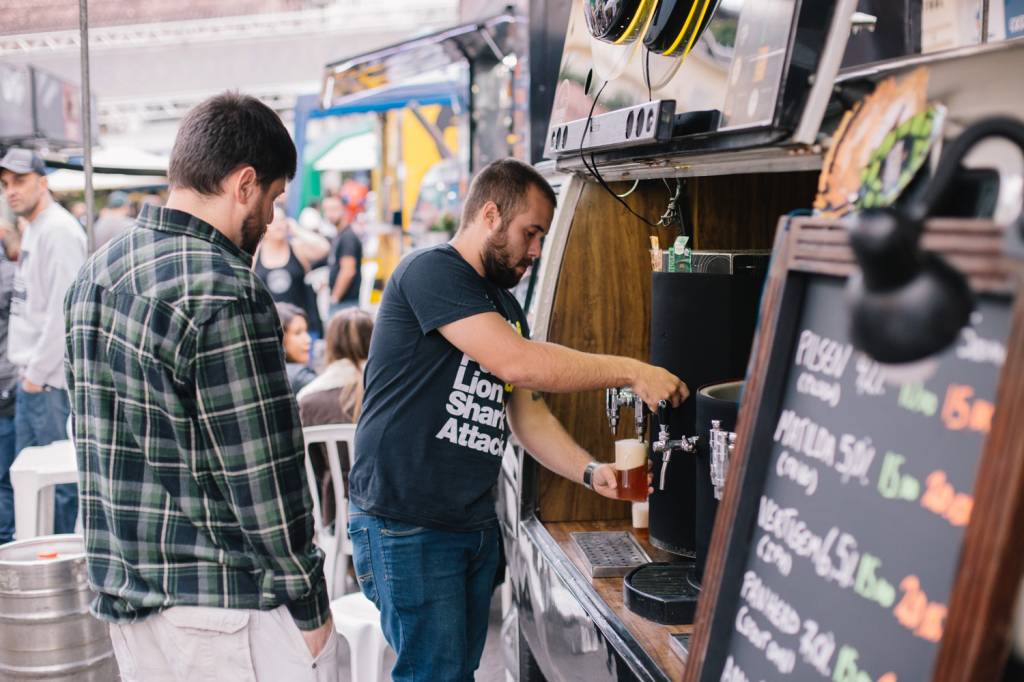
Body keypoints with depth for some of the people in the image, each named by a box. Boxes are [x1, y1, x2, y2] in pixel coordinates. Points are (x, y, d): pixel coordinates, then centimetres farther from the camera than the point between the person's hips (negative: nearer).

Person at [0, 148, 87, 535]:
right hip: (31, 377, 10)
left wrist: (38, 372, -15)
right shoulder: (32, 230, 17)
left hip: (51, 380, -10)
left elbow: (63, 311, -19)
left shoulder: (60, 231, -13)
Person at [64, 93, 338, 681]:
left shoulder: (96, 275, 7)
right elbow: (262, 473, -20)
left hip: (124, 593, 9)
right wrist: (309, 607, -9)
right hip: (221, 609, -8)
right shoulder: (225, 292, -21)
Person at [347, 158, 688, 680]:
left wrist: (589, 472, -3)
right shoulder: (430, 272, -13)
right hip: (406, 527, -8)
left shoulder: (506, 308, 15)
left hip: (476, 524, 8)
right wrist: (632, 372, -18)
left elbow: (526, 412, 12)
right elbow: (518, 363, -23)